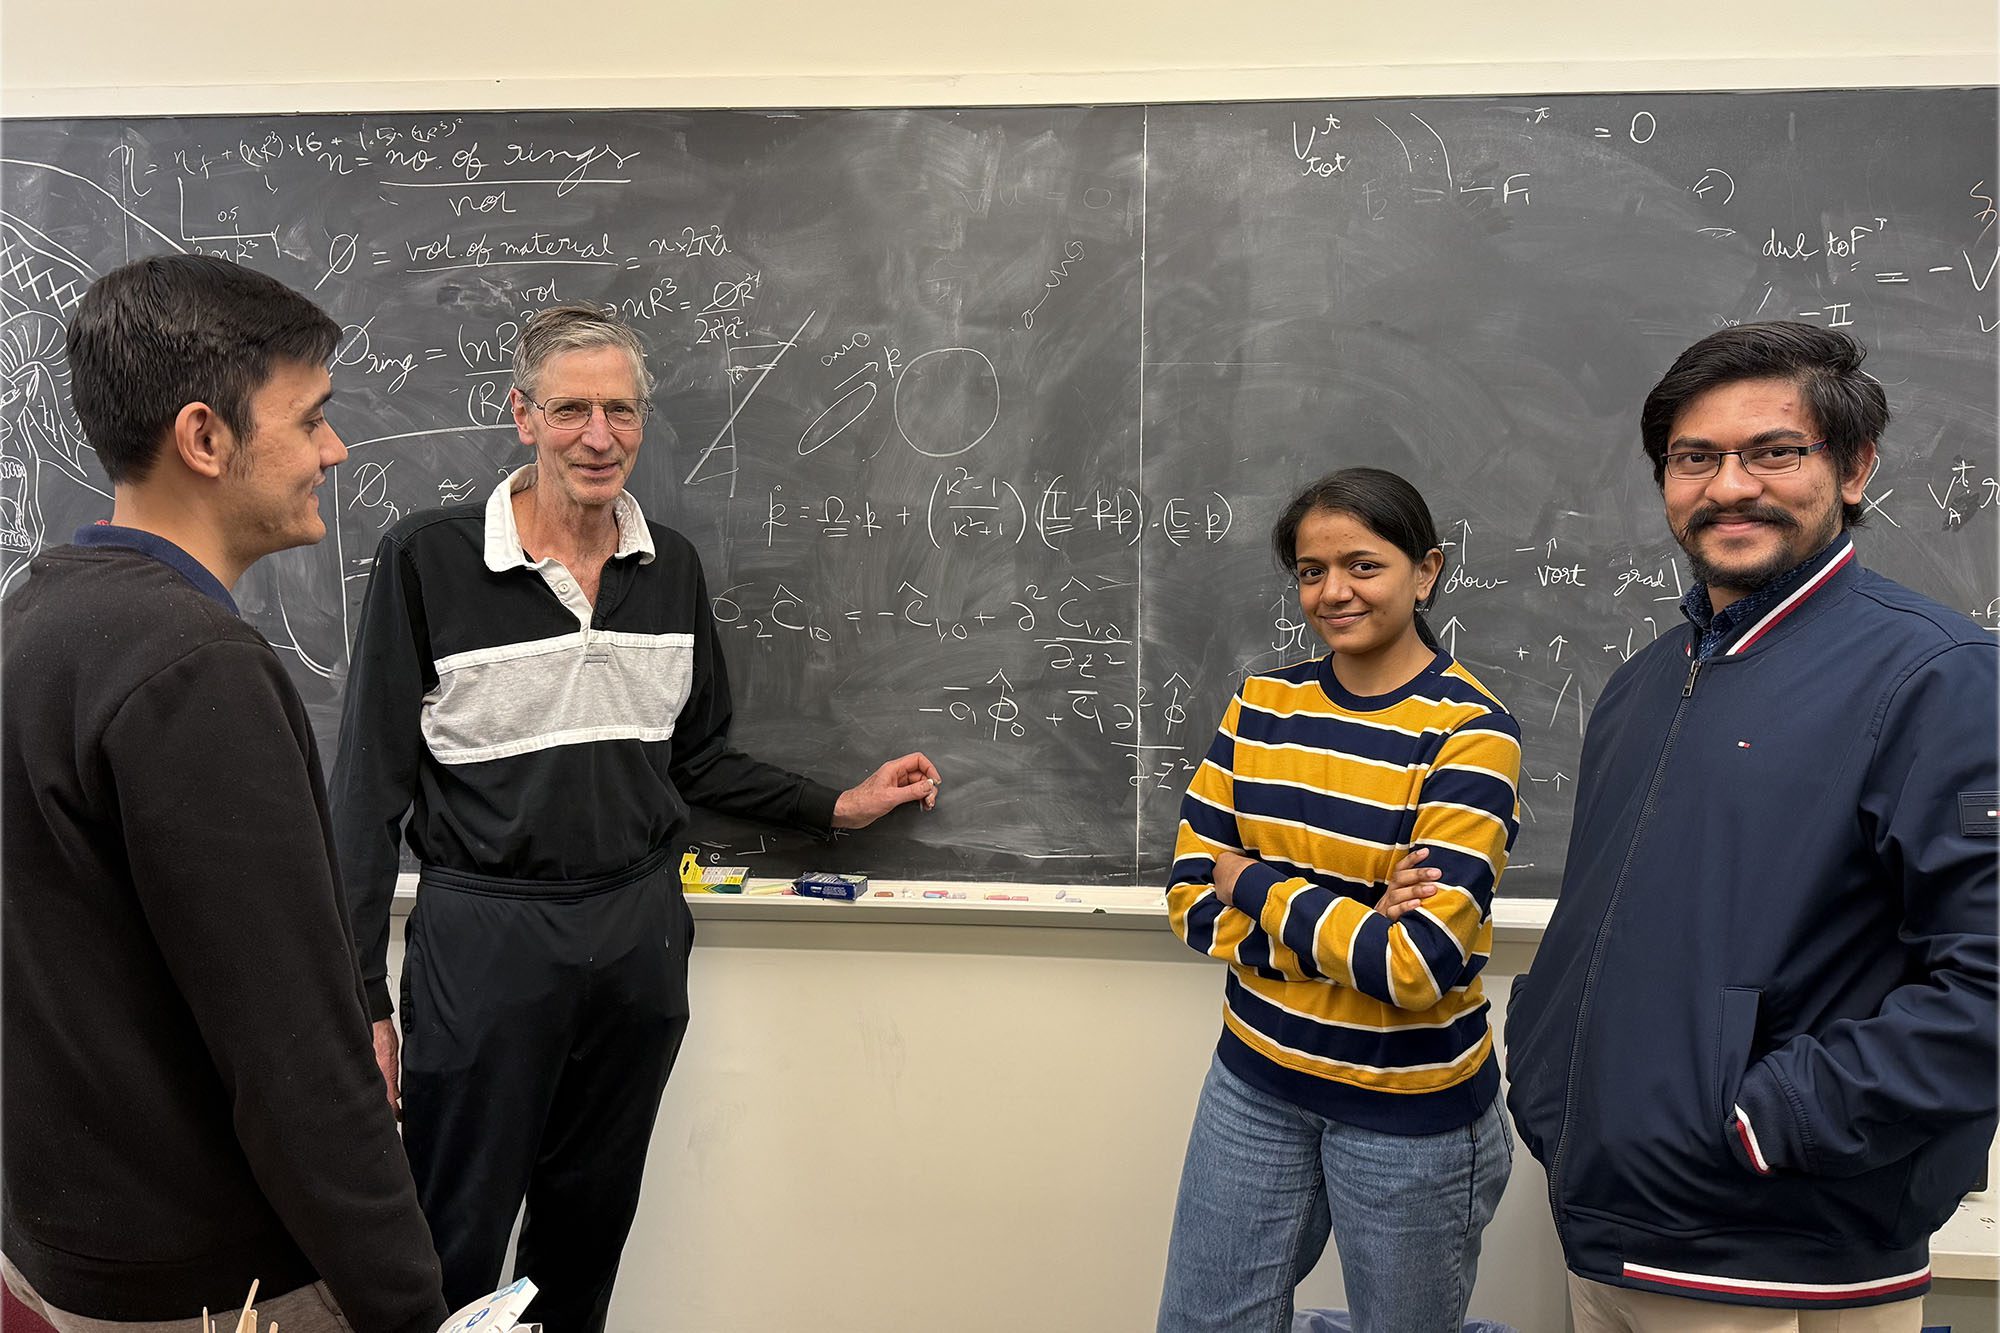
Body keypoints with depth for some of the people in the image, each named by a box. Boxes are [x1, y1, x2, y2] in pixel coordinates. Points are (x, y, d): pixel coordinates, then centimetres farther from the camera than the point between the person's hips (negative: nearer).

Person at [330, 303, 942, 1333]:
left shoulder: (671, 566, 4)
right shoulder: (428, 559, -10)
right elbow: (370, 793, -7)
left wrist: (838, 807, 10)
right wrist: (362, 999, -8)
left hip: (640, 933, 4)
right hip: (485, 932, -4)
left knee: (589, 1228, 19)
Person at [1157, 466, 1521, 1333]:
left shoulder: (1468, 732, -14)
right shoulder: (1261, 706, -1)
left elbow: (1419, 964, -21)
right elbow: (1192, 902, -5)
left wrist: (1254, 888, -13)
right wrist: (1350, 921, -18)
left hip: (1408, 1109, -4)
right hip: (1255, 1079, 4)